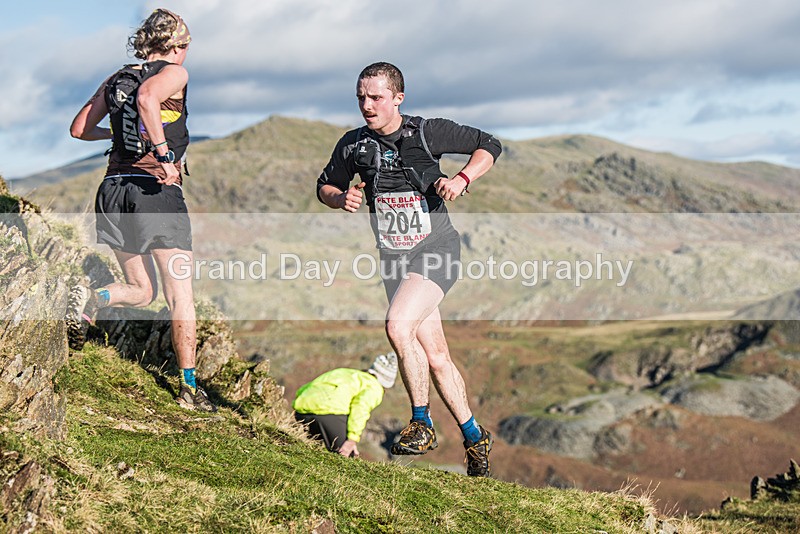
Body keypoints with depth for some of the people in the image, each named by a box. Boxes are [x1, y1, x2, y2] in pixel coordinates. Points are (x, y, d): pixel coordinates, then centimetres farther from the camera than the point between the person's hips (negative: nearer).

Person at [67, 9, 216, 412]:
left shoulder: (116, 79, 16)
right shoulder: (174, 73, -2)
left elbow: (79, 129, 15)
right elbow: (147, 98, -24)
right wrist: (165, 153, -22)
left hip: (114, 187, 6)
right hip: (157, 189, -6)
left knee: (140, 291, 18)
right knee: (180, 295, 3)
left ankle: (90, 299, -12)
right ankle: (189, 388, 2)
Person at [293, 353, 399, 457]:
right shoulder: (374, 387, 16)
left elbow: (302, 390, 30)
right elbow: (361, 406, -8)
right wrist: (352, 439, -12)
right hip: (330, 412, -6)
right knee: (346, 457, 4)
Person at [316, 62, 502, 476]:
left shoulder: (427, 133, -10)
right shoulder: (353, 145, -1)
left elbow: (489, 146, -1)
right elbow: (325, 186, 14)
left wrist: (461, 179, -18)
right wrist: (341, 199, -9)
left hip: (435, 248, -5)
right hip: (393, 256, 5)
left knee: (398, 325, -27)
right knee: (435, 356, 8)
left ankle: (422, 423, -11)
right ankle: (474, 436, 24)